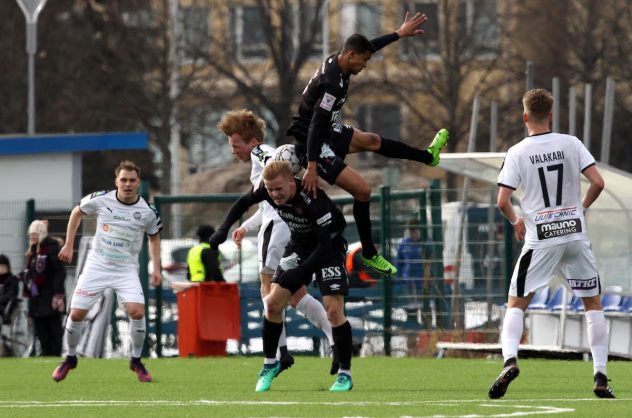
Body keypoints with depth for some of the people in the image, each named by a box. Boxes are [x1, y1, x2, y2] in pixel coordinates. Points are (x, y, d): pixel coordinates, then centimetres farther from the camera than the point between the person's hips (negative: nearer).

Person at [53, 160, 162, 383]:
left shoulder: (147, 211, -8)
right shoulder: (101, 200, -10)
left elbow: (154, 237, 11)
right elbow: (77, 212, 9)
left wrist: (156, 269, 2)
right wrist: (68, 245, 7)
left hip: (126, 270, -1)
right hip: (97, 265, 1)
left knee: (137, 311, -21)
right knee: (76, 314, -4)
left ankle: (136, 361, 0)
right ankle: (70, 358, 22)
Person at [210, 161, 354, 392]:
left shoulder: (314, 201, -36)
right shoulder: (267, 189, -19)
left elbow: (325, 245, -33)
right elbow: (244, 202, 4)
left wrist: (301, 272, -40)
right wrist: (224, 228, -7)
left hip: (329, 246, -6)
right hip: (299, 245, 6)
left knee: (333, 309, -17)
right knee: (273, 303, -3)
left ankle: (345, 374, -5)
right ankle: (270, 364, 16)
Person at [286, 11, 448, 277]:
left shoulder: (336, 63, -2)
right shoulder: (333, 82, -30)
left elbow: (369, 46, 18)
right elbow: (316, 124, -32)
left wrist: (399, 34, 26)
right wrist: (311, 168, -35)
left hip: (328, 134, 10)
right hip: (314, 147, -10)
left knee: (372, 141, 27)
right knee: (362, 190, -12)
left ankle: (428, 156, 50)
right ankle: (369, 254, 1)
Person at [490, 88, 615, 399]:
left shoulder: (517, 153, -5)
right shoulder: (571, 144, -1)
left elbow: (502, 201, -9)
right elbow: (597, 183, -6)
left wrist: (516, 222, 11)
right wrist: (582, 207, 12)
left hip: (540, 239, -1)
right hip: (575, 233, 1)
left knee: (516, 304, 8)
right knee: (593, 303, 14)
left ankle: (510, 360, -17)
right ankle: (600, 376, 7)